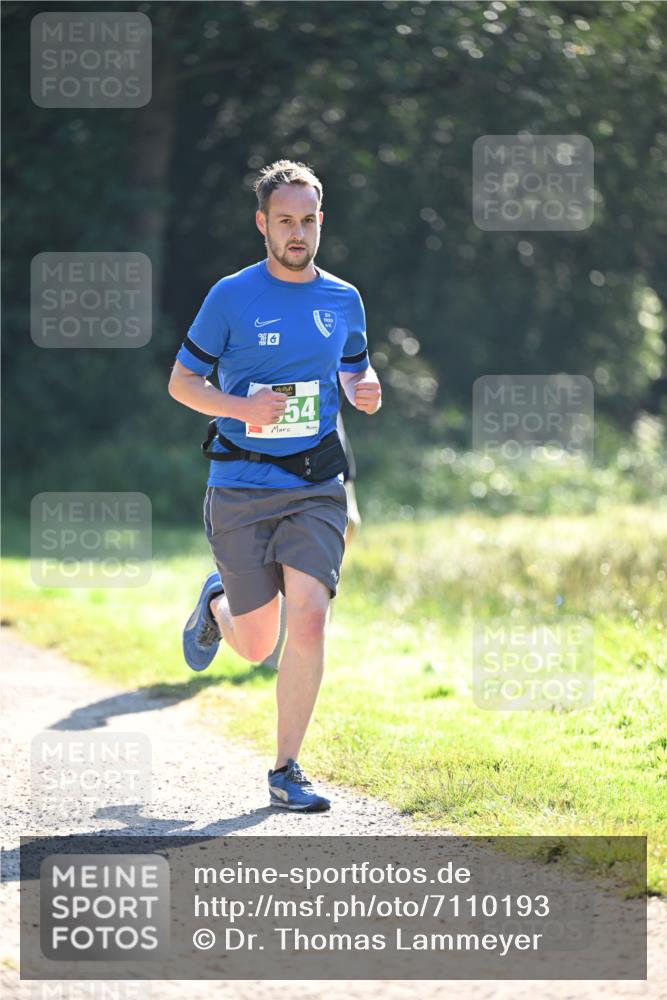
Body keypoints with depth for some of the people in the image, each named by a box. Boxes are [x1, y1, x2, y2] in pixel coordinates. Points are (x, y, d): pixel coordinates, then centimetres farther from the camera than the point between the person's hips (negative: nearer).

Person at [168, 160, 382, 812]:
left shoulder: (343, 300, 7)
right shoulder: (231, 297, -3)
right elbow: (181, 380, 2)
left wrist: (366, 392, -2)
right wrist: (242, 407, -17)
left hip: (316, 486, 2)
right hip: (241, 488, -2)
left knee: (308, 619, -15)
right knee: (257, 644, 2)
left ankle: (287, 771, -3)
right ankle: (216, 603, 40)